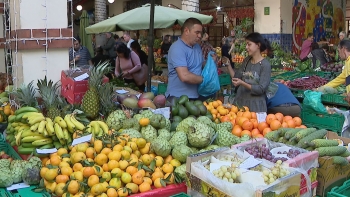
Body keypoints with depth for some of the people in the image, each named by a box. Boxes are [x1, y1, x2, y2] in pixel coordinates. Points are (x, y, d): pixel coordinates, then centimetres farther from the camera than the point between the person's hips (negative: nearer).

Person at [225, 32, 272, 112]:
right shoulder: (246, 60, 7)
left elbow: (261, 89, -16)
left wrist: (242, 83, -25)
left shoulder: (265, 65, -11)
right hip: (240, 102, 5)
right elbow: (236, 77, 11)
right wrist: (228, 65, 1)